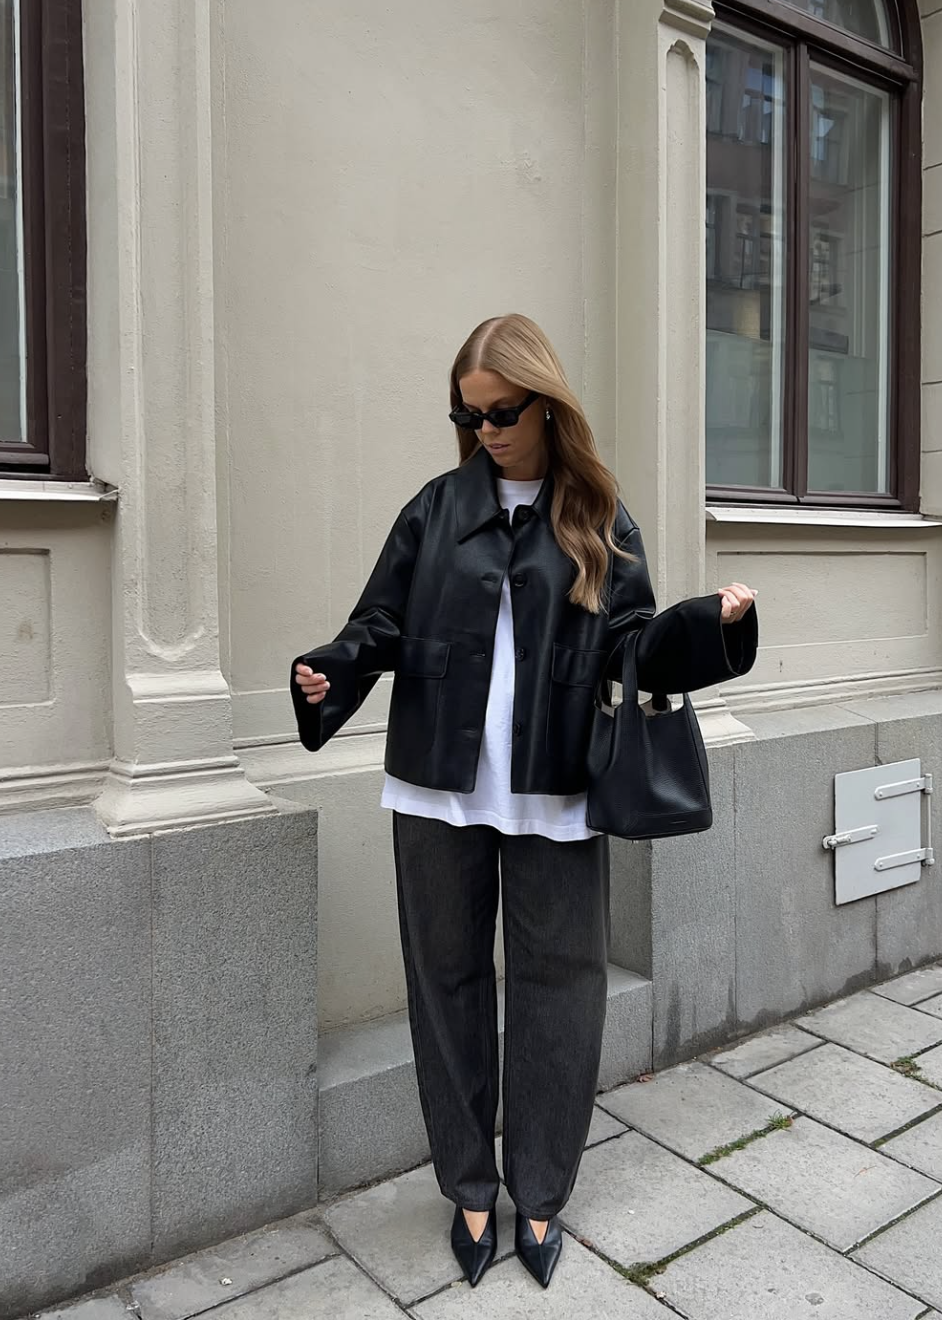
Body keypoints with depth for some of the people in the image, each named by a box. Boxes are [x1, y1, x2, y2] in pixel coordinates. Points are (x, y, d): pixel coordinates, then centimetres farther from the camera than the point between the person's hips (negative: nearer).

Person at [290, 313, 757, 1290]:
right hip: (440, 786, 1)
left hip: (553, 795, 0)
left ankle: (540, 1194, 29)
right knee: (448, 980, 10)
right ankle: (469, 1190, 30)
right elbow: (381, 625, 3)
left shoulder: (600, 523, 4)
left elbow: (632, 649, 1)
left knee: (555, 983, 7)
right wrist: (330, 674, -16)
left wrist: (709, 624, -16)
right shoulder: (438, 508, 5)